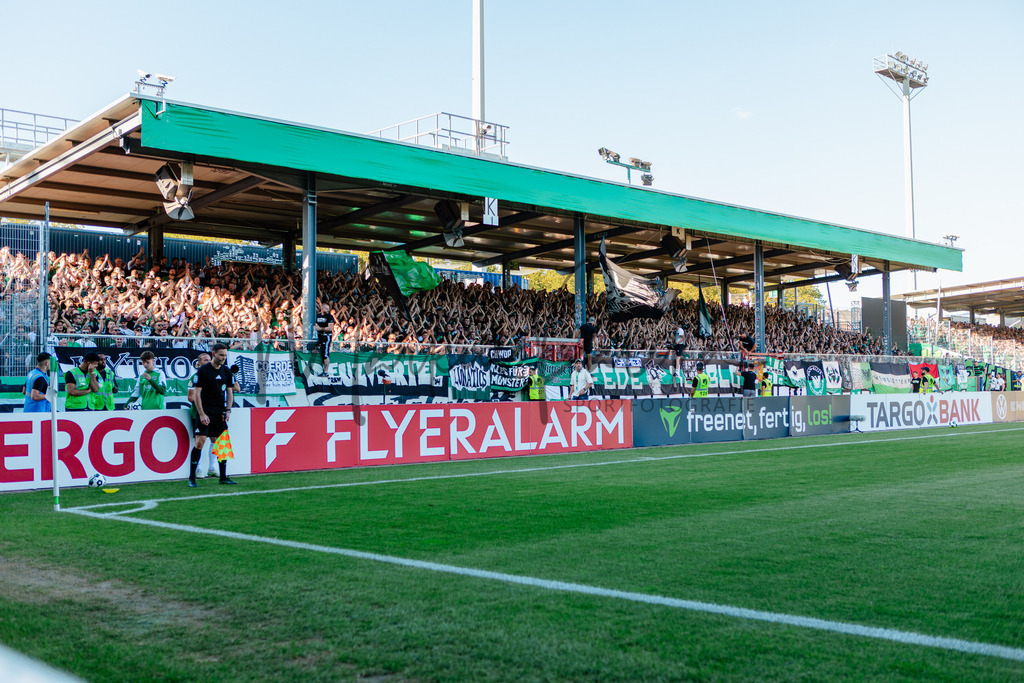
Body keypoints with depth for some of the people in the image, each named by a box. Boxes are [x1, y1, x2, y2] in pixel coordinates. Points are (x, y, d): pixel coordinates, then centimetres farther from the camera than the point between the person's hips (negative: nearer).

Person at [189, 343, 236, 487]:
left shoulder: (226, 372, 10)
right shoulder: (203, 370, -6)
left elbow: (229, 392, 16)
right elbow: (197, 393, -8)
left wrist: (228, 410, 4)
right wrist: (202, 414, -13)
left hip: (220, 413, 5)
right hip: (206, 412, -5)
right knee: (200, 442, -11)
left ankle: (223, 477, 12)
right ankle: (191, 478, -4)